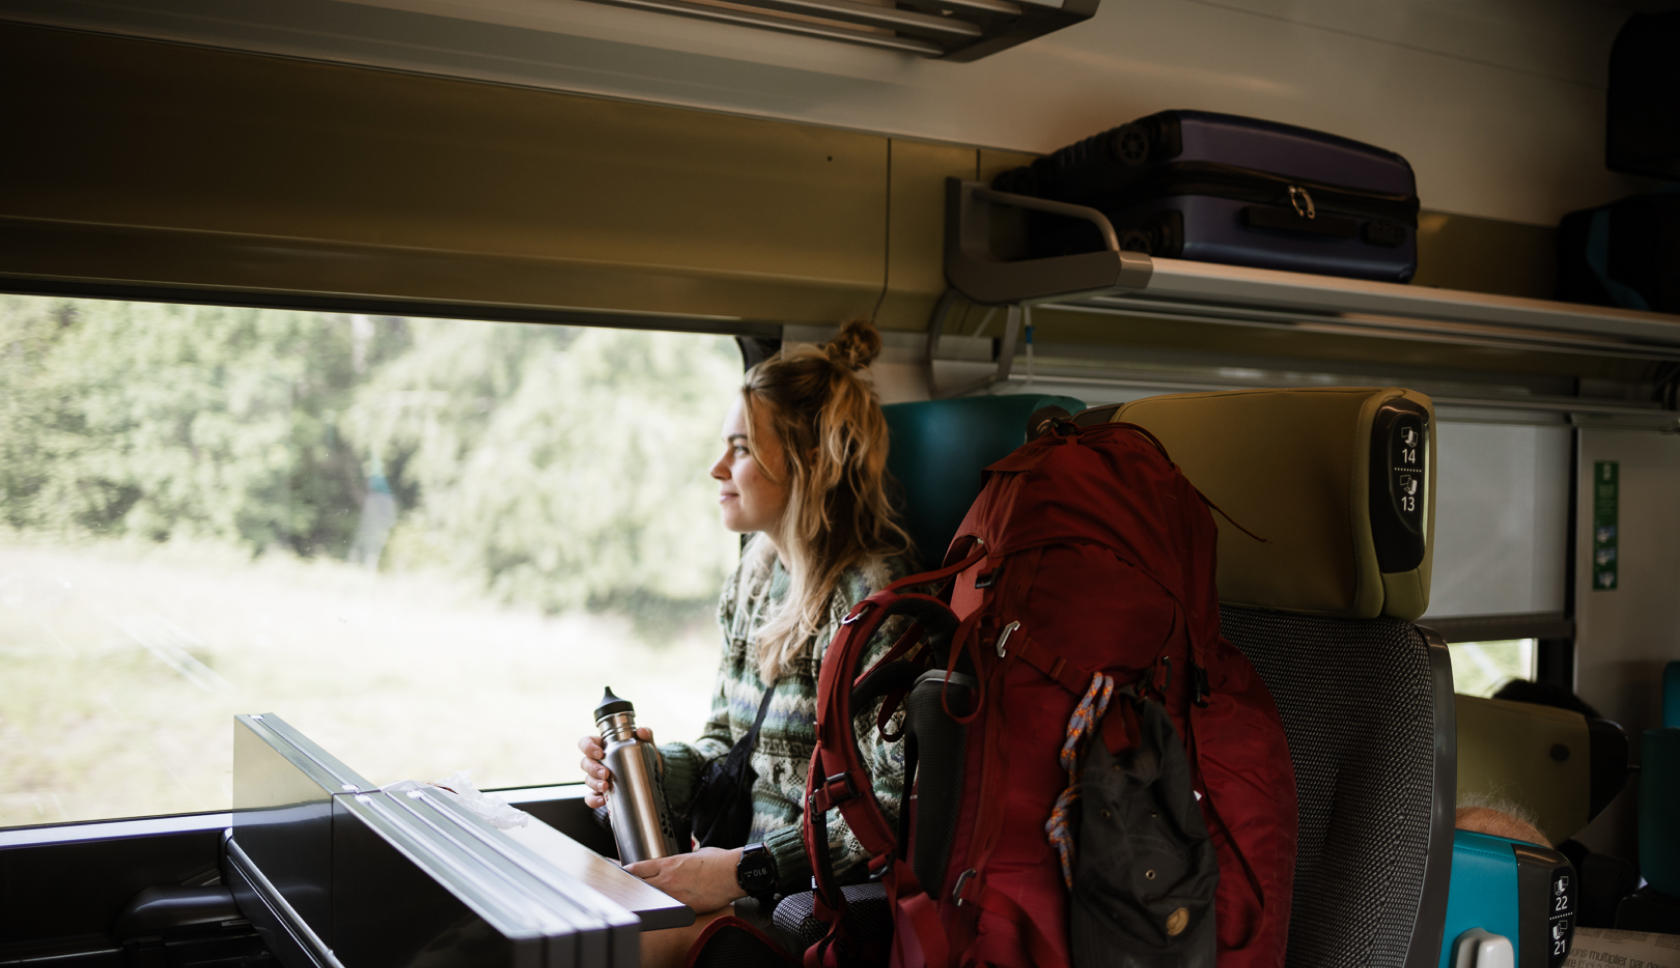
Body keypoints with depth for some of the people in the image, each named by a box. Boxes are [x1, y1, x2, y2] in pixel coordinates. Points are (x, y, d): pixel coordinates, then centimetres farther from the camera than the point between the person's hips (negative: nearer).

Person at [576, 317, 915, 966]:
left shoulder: (871, 595, -18)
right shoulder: (754, 578, 10)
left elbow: (896, 802, -22)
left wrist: (744, 868, -22)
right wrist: (656, 767, -2)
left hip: (826, 894, -7)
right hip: (742, 858, 7)